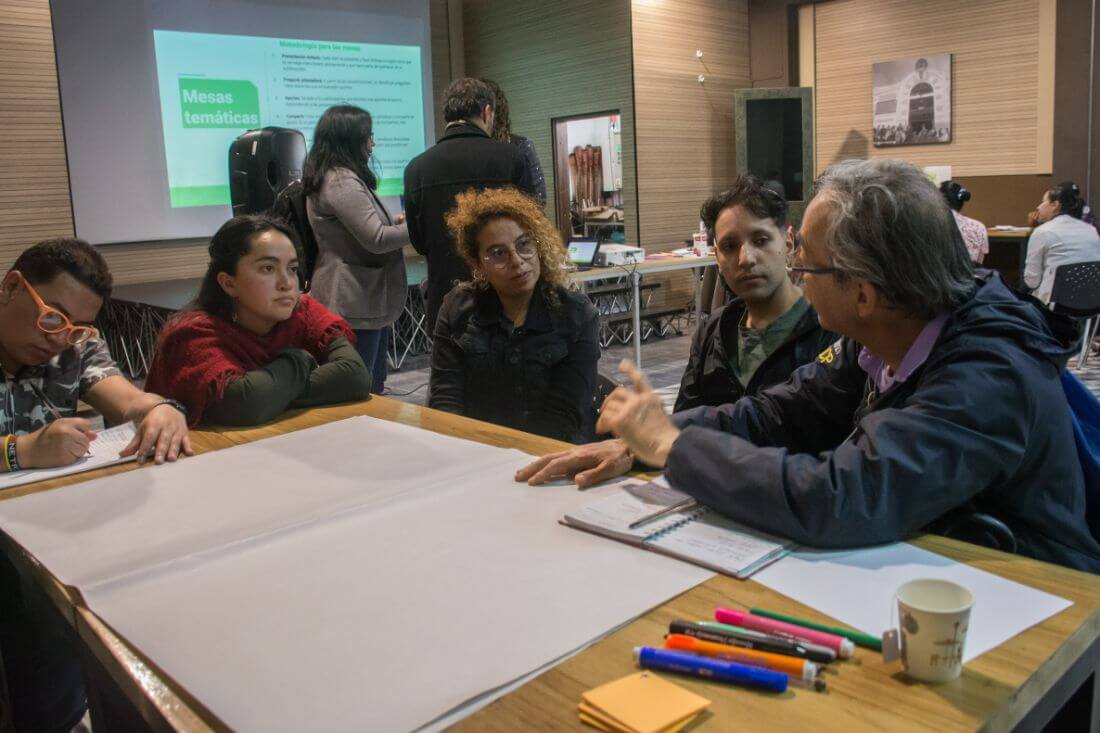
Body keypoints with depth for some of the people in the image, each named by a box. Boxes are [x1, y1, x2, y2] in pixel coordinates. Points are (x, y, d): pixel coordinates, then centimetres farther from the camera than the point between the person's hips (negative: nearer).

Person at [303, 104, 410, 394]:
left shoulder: (333, 177, 15)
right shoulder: (342, 182, -17)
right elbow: (377, 240, -21)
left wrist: (391, 220, 15)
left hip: (363, 299, 11)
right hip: (355, 303, -11)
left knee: (370, 387, 15)